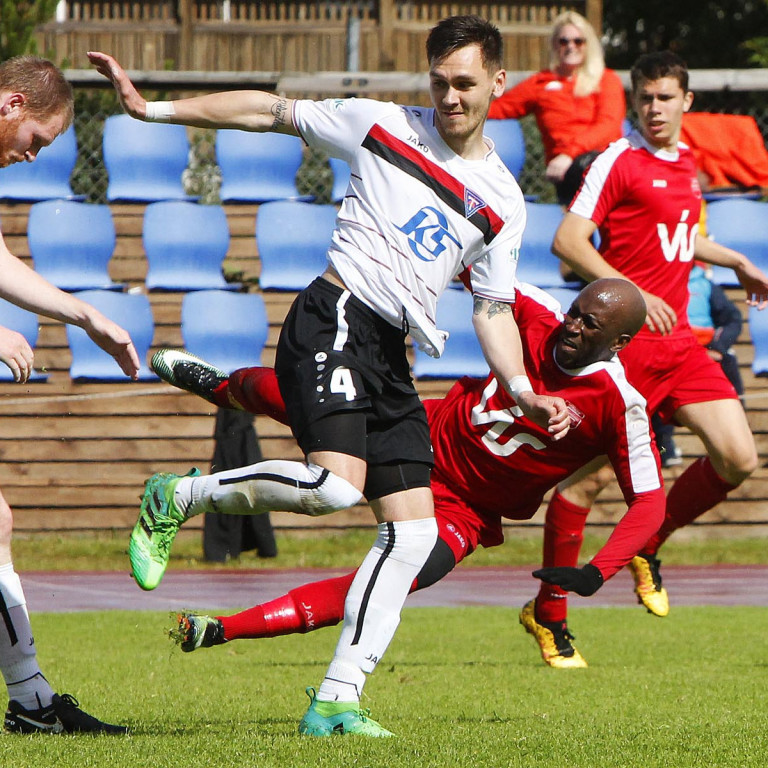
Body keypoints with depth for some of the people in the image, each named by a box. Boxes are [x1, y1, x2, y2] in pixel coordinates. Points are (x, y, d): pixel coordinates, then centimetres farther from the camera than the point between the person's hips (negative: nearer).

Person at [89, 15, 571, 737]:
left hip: (390, 354, 6)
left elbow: (493, 312, 15)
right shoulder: (382, 125, 3)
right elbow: (270, 111, 8)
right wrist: (152, 107, 3)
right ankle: (175, 498, -6)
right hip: (333, 322, -6)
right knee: (336, 485, -28)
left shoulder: (503, 201, 12)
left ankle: (334, 702, 3)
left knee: (413, 531, -2)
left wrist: (524, 393, -1)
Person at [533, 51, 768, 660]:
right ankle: (549, 610, 7)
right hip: (627, 339, -7)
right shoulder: (619, 162, -8)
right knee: (592, 473, -6)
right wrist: (634, 294, -22)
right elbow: (568, 241, -16)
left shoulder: (686, 164, 16)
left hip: (679, 340, 7)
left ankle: (648, 547, 18)